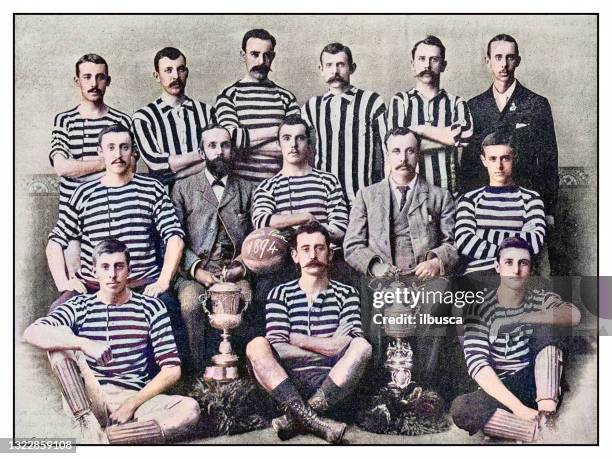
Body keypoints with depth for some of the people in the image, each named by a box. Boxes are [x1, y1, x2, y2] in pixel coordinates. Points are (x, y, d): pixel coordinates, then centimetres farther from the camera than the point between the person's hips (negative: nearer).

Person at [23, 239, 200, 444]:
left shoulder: (150, 308, 5)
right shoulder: (80, 307, 5)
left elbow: (171, 370, 1)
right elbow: (32, 333, -14)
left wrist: (132, 404, -10)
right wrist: (84, 344, -29)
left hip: (135, 398, 0)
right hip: (86, 401, 0)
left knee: (190, 409, -27)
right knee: (60, 338, -19)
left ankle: (102, 436, -28)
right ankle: (89, 425, -27)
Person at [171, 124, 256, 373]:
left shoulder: (247, 190, 18)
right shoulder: (183, 189, 13)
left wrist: (244, 266, -7)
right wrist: (196, 270, -10)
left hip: (234, 272, 1)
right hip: (194, 271, 0)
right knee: (191, 303, -33)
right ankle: (198, 370, -19)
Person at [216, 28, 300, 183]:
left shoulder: (286, 97, 10)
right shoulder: (229, 95, 5)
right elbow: (232, 138, -9)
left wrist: (249, 143, -7)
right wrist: (278, 130, -4)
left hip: (279, 182, 1)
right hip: (241, 181, -1)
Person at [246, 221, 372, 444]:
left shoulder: (346, 294, 14)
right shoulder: (280, 294, 12)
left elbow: (350, 341, -3)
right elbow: (276, 346, -2)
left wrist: (297, 339, -5)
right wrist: (328, 346, -8)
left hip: (333, 383, 0)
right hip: (288, 381, 0)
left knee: (362, 346, -26)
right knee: (257, 346, -25)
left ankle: (296, 418, -32)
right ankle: (311, 420, -37)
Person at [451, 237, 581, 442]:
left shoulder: (542, 300, 3)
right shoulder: (480, 309, -5)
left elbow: (574, 315, -21)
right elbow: (478, 364, -18)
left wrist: (520, 319, -29)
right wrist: (518, 408, -30)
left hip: (540, 385, 2)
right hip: (501, 390, -1)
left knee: (544, 325, -20)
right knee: (460, 408, -31)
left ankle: (547, 415, -28)